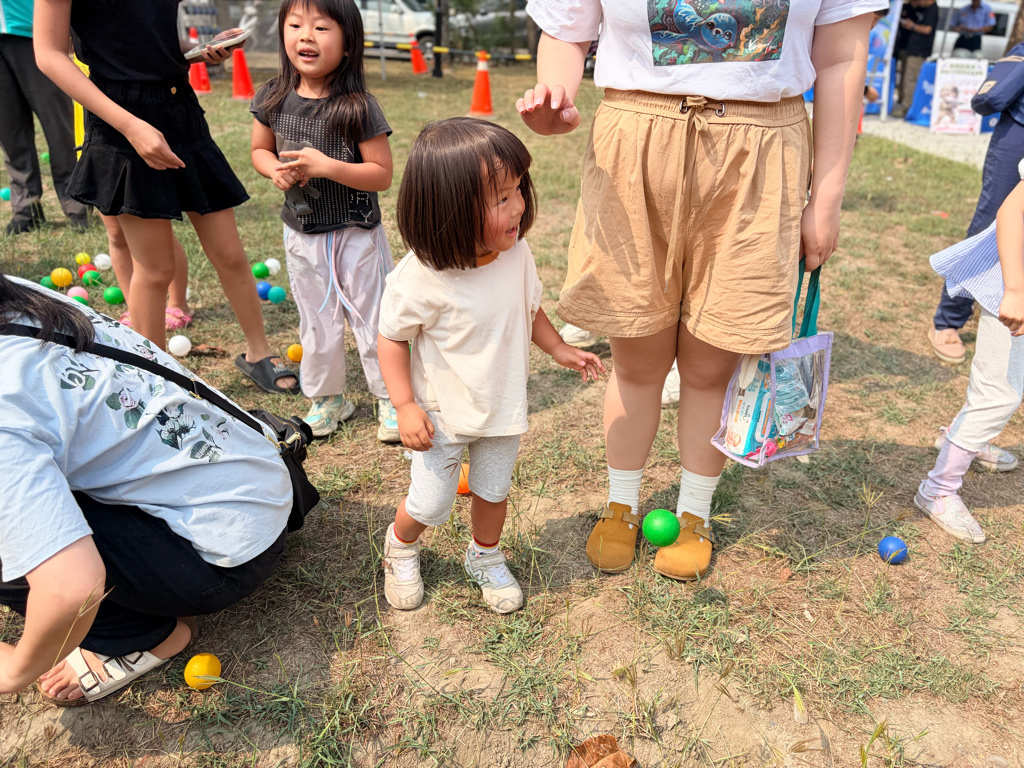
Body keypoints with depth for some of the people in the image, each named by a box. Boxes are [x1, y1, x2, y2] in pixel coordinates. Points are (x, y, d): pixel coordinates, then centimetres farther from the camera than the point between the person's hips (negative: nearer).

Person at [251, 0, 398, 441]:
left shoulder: (357, 107, -16)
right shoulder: (274, 99, -2)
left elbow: (381, 175, -15)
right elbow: (260, 150, 12)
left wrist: (326, 166, -26)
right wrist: (276, 170, -10)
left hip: (355, 234, -4)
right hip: (301, 234, 4)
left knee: (370, 318, 6)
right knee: (315, 322, 15)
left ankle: (390, 399, 25)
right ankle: (327, 399, 34)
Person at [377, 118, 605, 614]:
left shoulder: (516, 254, -12)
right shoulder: (420, 279, -27)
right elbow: (392, 339, -14)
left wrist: (559, 349, 1)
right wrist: (405, 406, -18)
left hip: (503, 408, 4)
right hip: (442, 416, -4)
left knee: (494, 491, 20)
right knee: (429, 504, 9)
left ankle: (485, 559, 48)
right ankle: (400, 547, 44)